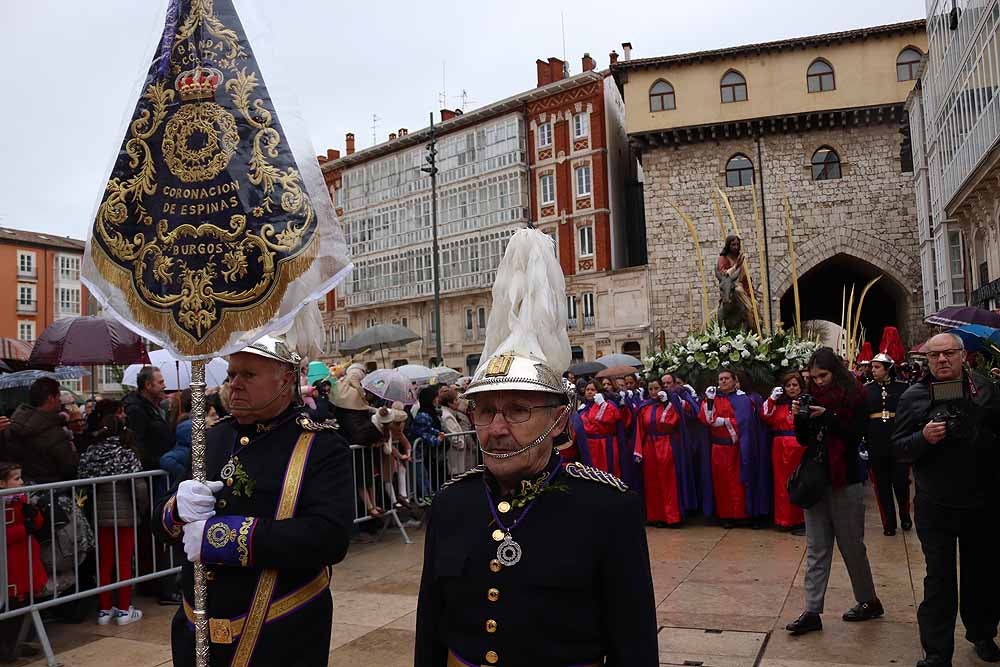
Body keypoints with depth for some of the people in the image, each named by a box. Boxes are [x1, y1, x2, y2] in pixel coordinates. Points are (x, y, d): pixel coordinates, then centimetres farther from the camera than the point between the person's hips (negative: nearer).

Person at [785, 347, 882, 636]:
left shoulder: (855, 396, -5)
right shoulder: (813, 397, 9)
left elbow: (856, 435, -14)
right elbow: (804, 440, 10)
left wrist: (827, 416, -22)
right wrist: (800, 417, -7)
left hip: (845, 481, -5)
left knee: (851, 545, 8)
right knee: (816, 550, 4)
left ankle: (869, 602, 28)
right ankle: (812, 612, 4)